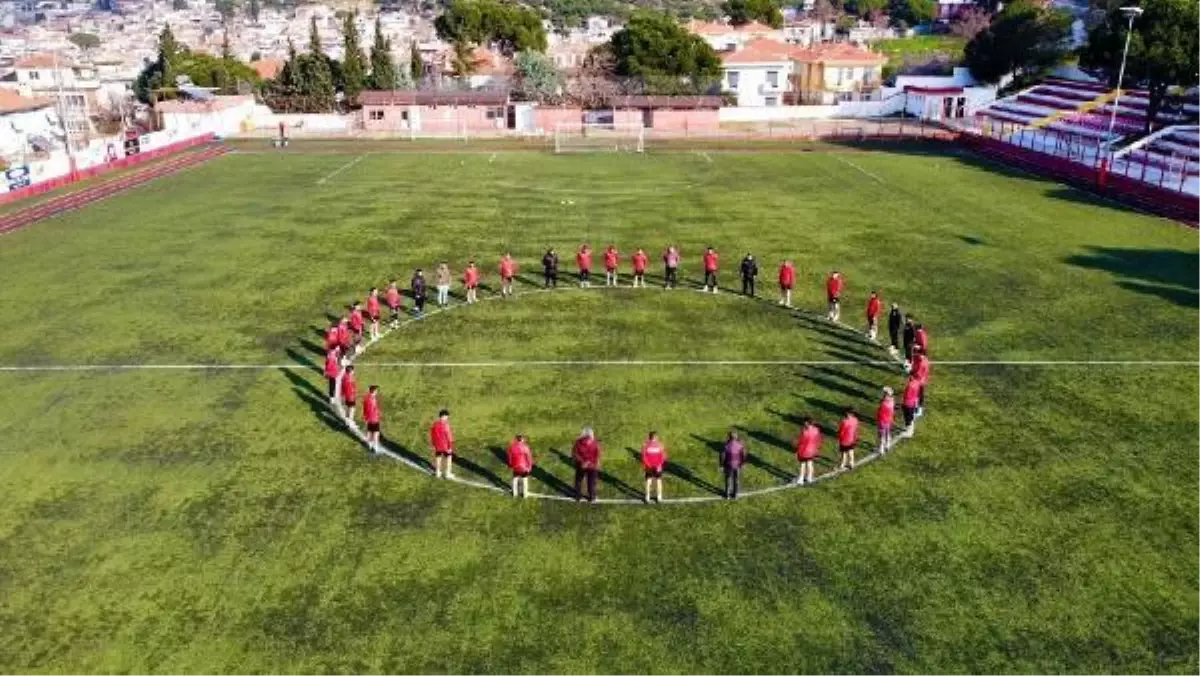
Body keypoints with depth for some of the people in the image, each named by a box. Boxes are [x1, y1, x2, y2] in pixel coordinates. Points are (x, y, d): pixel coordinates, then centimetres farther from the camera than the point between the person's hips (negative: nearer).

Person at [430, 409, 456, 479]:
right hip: (445, 445, -5)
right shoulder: (445, 425, -26)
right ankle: (448, 473, 21)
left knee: (438, 457, 21)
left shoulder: (435, 424, -9)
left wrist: (433, 444, 15)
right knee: (448, 458, 13)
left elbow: (432, 435, 1)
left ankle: (437, 472, 33)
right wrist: (450, 446, -10)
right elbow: (448, 436, -20)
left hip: (437, 445, 5)